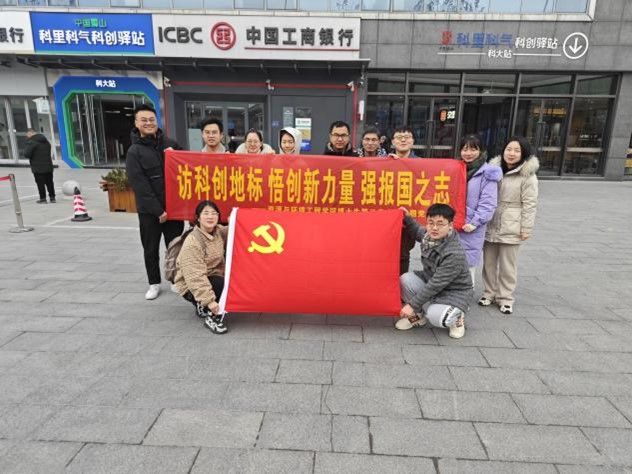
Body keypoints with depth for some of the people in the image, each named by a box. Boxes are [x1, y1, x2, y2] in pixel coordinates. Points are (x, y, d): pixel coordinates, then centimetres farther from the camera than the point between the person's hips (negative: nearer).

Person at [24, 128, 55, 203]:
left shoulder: (31, 142, -14)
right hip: (48, 166, 6)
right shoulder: (46, 141, 11)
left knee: (40, 183, 1)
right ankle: (52, 197, 17)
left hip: (38, 167, -6)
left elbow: (27, 154, -19)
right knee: (49, 182, 13)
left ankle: (43, 198, 5)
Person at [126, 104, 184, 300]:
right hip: (149, 211, -2)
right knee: (151, 249, 9)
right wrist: (158, 210, -15)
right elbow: (140, 186, -10)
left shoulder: (170, 144, 6)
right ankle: (154, 283, 25)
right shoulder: (134, 152, -5)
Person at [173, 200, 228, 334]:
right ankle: (211, 316, -7)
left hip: (212, 277, 8)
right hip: (191, 286, -8)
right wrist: (209, 300, -33)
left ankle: (203, 307, 10)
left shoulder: (219, 231, -3)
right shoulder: (192, 242, -26)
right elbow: (195, 277, -30)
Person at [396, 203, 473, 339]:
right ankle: (418, 315, 6)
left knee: (435, 317, -33)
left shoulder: (455, 254, -32)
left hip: (454, 292, -7)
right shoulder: (429, 236, -10)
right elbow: (417, 232, 19)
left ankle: (456, 317, 4)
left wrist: (412, 304, -26)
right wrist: (407, 218, 3)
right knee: (405, 279, -18)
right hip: (430, 281, 7)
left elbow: (436, 284, -30)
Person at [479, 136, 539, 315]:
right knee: (489, 262, 13)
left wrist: (526, 228, -10)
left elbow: (529, 204, -8)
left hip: (511, 228, -4)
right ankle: (489, 293, 28)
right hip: (490, 225, 4)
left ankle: (505, 298, 20)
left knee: (507, 265, 6)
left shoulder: (528, 175, -7)